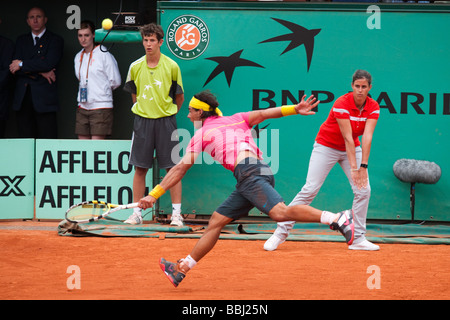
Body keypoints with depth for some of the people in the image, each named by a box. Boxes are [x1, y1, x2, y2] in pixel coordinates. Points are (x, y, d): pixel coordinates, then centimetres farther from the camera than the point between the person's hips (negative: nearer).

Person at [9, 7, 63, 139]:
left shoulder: (55, 40, 6)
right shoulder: (21, 40, 18)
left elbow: (49, 63, -10)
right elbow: (14, 68, 5)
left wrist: (22, 65, -5)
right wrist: (39, 73, -9)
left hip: (44, 99, -4)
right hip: (22, 99, 4)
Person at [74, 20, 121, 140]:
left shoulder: (104, 55, -7)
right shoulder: (78, 57, 13)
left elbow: (116, 82, -4)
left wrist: (102, 90, 9)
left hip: (101, 107, -6)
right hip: (83, 106, 6)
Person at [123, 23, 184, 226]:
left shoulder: (171, 66, -3)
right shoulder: (135, 67, 3)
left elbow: (180, 98, 6)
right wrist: (143, 111, 13)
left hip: (166, 122, -2)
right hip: (142, 121, 2)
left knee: (172, 168, -2)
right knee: (140, 168, 2)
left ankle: (176, 214, 1)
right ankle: (136, 213, 9)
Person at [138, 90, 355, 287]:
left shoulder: (201, 135, 11)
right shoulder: (237, 120, 27)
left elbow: (179, 170, 10)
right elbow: (264, 113, 11)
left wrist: (154, 194, 15)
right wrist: (294, 109, -1)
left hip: (251, 172, -9)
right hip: (247, 181, 9)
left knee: (280, 213, -26)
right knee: (216, 222, 8)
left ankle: (338, 219, -35)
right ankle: (182, 269, 9)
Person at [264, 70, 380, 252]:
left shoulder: (373, 108, -12)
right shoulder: (341, 104, -26)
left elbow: (367, 137, -20)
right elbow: (347, 138, -29)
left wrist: (363, 166, -28)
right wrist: (353, 167, -32)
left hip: (352, 148, 5)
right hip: (326, 146, -5)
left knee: (363, 189, -9)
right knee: (310, 189, -13)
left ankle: (358, 239, 1)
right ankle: (281, 232, -6)